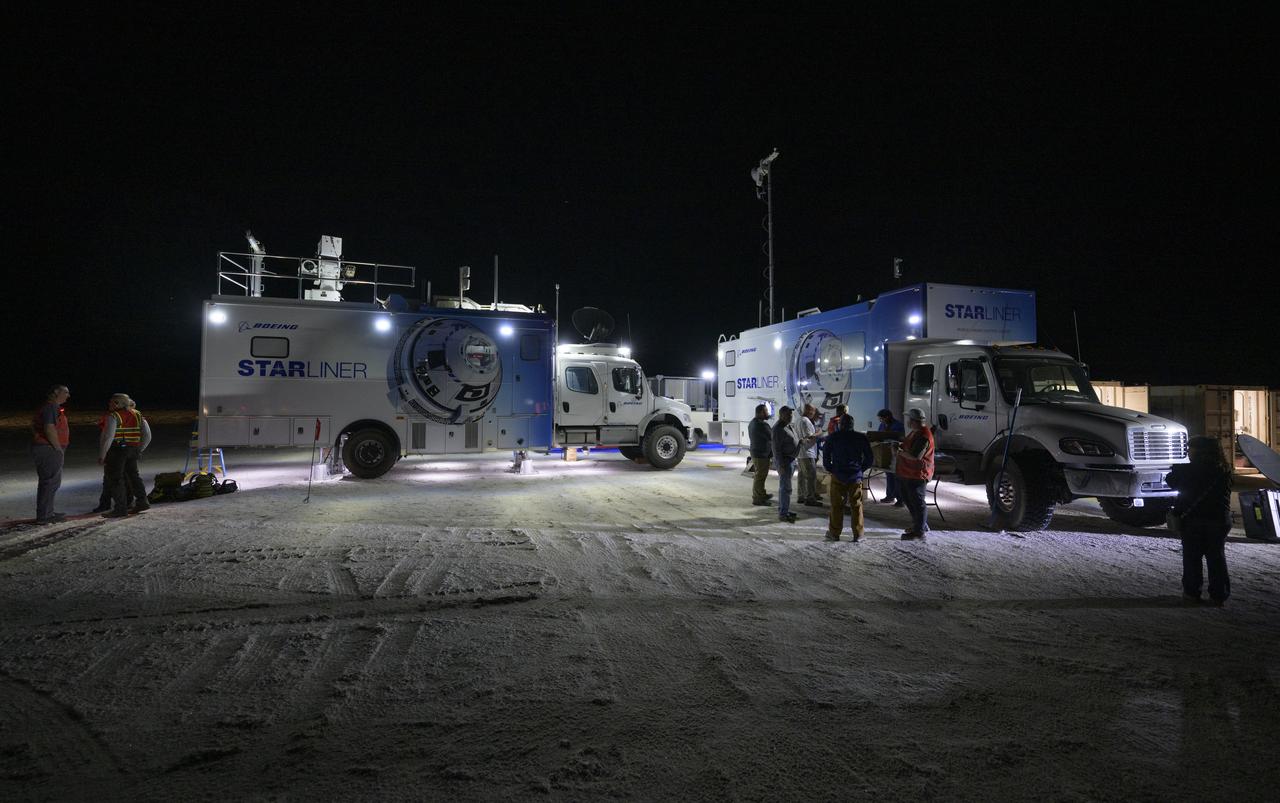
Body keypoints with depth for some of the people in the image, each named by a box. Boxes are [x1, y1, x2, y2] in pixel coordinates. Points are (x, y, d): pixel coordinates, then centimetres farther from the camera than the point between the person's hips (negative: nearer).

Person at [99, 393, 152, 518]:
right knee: (132, 475, 19)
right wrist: (139, 450, 20)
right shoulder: (137, 415, 9)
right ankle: (142, 501, 21)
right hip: (133, 450, 7)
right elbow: (147, 435, 10)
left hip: (117, 450, -7)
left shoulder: (114, 416, -11)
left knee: (115, 479, 0)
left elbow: (108, 437, -17)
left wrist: (101, 456, -12)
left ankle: (120, 508, -1)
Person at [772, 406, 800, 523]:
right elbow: (776, 448, -21)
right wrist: (781, 465, -23)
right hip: (784, 461, -10)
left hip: (790, 460, 10)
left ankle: (783, 510, 23)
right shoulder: (778, 428, -18)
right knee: (785, 488, -9)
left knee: (784, 487, 15)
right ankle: (783, 514, -5)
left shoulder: (788, 426, 12)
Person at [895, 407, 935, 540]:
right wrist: (899, 446, 11)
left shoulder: (923, 436, -23)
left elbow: (915, 456, -27)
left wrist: (900, 452, -17)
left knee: (917, 502, -2)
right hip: (907, 473, 11)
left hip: (917, 475, -11)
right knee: (908, 499, 20)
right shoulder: (916, 432, 11)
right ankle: (922, 525, 34)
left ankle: (919, 531, 7)